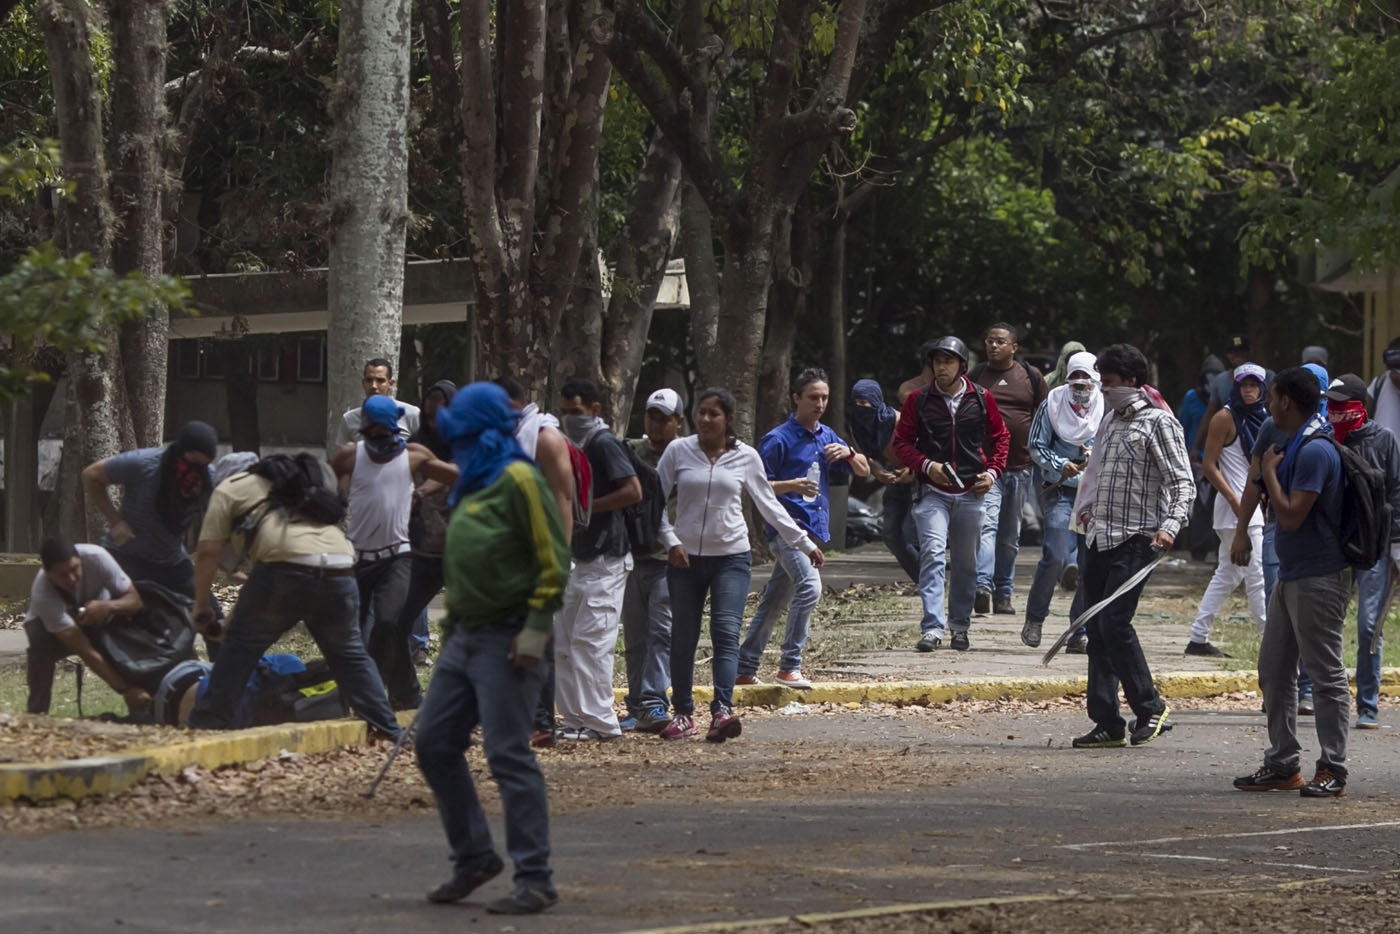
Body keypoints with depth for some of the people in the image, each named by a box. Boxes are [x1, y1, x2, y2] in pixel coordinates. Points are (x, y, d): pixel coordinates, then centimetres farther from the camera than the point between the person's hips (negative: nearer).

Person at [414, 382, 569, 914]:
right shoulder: (472, 487, 17)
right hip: (465, 640, 9)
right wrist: (451, 626, 20)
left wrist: (537, 628, -20)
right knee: (434, 744, 9)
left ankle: (534, 880, -4)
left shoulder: (518, 481, -11)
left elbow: (554, 560, -16)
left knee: (509, 756, -9)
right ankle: (473, 857, 20)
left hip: (507, 642, -9)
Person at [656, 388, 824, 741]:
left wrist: (804, 543, 13)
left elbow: (769, 505, 13)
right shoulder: (678, 451, 2)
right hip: (686, 557, 1)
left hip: (731, 556, -1)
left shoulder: (745, 457, 4)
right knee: (683, 637, 3)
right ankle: (683, 714, 13)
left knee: (726, 633, -14)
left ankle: (722, 711, -26)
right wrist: (671, 540, -7)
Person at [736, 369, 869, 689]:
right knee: (809, 586, -25)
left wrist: (849, 454, -3)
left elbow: (863, 471, 19)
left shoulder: (827, 436, 16)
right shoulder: (778, 439, -7)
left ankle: (745, 669, 15)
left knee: (774, 601, 10)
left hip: (814, 529, 8)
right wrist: (792, 486, -22)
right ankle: (789, 667, -22)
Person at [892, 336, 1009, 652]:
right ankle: (932, 628, -22)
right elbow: (902, 441, 5)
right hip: (932, 492, -2)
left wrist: (992, 471, 1)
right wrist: (926, 465, -11)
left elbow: (1000, 437, 15)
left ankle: (960, 626, 24)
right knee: (933, 553, -17)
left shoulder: (981, 399, 5)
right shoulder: (919, 400, 1)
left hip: (971, 493, 2)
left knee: (966, 562, 10)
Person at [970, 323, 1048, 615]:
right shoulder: (975, 377, 5)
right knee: (986, 525, -21)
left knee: (1010, 535, 12)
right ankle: (982, 587, -33)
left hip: (1020, 467, 3)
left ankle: (1003, 594, 20)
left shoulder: (1031, 377, 8)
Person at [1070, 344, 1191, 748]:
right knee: (1097, 628, 5)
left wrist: (1170, 525, -26)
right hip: (1099, 537, 8)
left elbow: (1182, 482, -12)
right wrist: (1087, 509, 19)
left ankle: (1149, 706, 0)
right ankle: (1107, 723, 8)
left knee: (1114, 621, -16)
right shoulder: (1110, 418, 18)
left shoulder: (1158, 421, -6)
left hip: (1134, 538, -8)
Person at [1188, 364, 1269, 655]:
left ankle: (1198, 639, 15)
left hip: (1255, 506, 9)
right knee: (1256, 576, -9)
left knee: (1227, 575, 11)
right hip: (1235, 508, -9)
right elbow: (1209, 465, -13)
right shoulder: (1225, 418, -10)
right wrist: (1236, 502, -19)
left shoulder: (1261, 418, 14)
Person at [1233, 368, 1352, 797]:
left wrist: (1270, 472, -12)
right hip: (1291, 576, 11)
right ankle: (1282, 765, 18)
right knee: (1274, 672, 12)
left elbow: (1291, 516, -22)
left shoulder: (1315, 451, -18)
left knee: (1326, 676, -5)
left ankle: (1332, 772, -2)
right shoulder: (1295, 446, 15)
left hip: (1319, 579, -11)